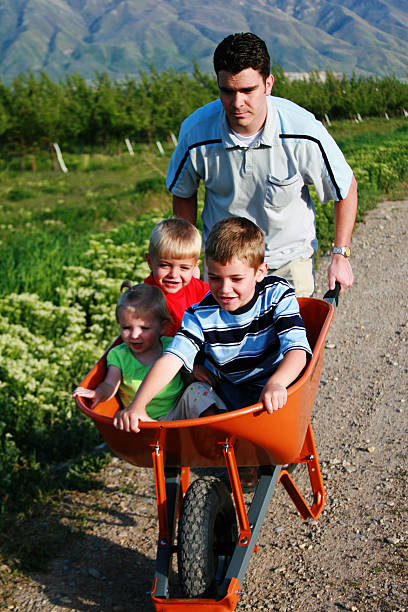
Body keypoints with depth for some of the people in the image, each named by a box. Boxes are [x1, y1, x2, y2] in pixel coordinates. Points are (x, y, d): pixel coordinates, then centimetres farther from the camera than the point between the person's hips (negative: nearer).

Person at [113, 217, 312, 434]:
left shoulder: (278, 295, -14)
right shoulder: (201, 316, -13)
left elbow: (297, 349, -26)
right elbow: (171, 359, -23)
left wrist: (276, 383, -48)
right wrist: (137, 405, -39)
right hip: (228, 390, 3)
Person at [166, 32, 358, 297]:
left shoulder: (304, 132, -23)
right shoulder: (196, 132, -19)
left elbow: (347, 188, -6)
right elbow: (183, 194, 1)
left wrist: (340, 256, -5)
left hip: (289, 258, 0)